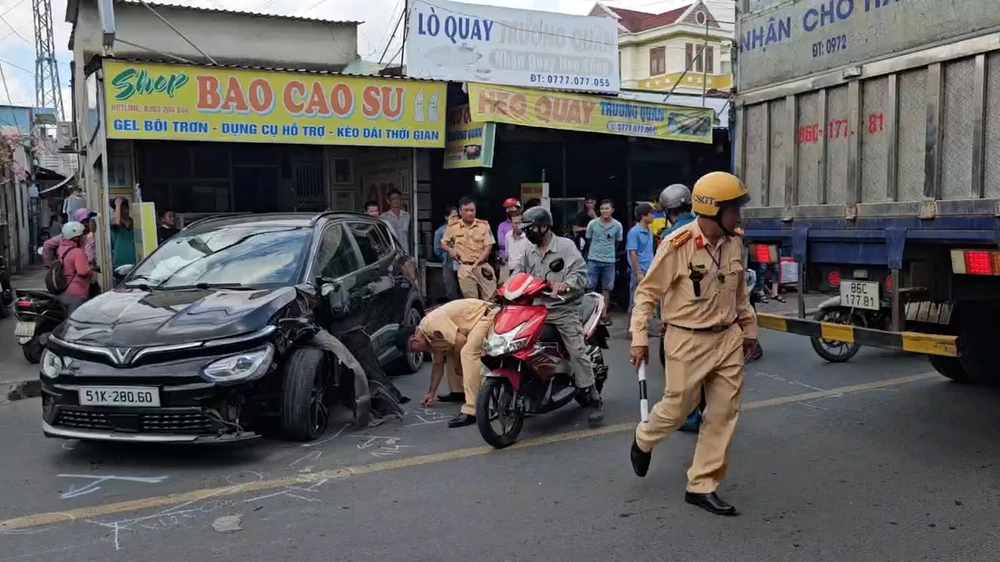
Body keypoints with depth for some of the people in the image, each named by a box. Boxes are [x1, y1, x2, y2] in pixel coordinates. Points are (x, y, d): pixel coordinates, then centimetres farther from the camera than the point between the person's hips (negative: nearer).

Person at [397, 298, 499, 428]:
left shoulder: (432, 324, -21)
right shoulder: (431, 335, 11)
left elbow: (461, 341, -24)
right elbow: (437, 364, 21)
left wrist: (458, 364, -5)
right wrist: (431, 392, 25)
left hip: (486, 315, -11)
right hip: (478, 317, 11)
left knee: (468, 353, -25)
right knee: (450, 352, 18)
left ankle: (471, 411, -31)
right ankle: (459, 391, 26)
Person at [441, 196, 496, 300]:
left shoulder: (484, 225, 1)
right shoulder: (452, 226, 2)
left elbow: (488, 247, -1)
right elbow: (443, 243, 15)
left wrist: (476, 263, -12)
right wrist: (450, 250, -8)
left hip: (482, 266, 1)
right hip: (464, 267, 0)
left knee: (491, 298, 0)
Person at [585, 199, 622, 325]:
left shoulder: (617, 226, -3)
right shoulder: (592, 224, -5)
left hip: (609, 261, 1)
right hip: (593, 260, -1)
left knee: (606, 289, 8)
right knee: (590, 287, 2)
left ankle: (604, 314, 17)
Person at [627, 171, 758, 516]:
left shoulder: (734, 242, 3)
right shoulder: (677, 245, -17)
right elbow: (647, 292, -11)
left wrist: (749, 327, 21)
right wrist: (639, 338, -13)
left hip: (728, 338, 6)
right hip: (689, 341, -6)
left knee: (723, 413, 6)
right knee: (677, 407, 6)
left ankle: (701, 486, 17)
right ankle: (643, 441, 39)